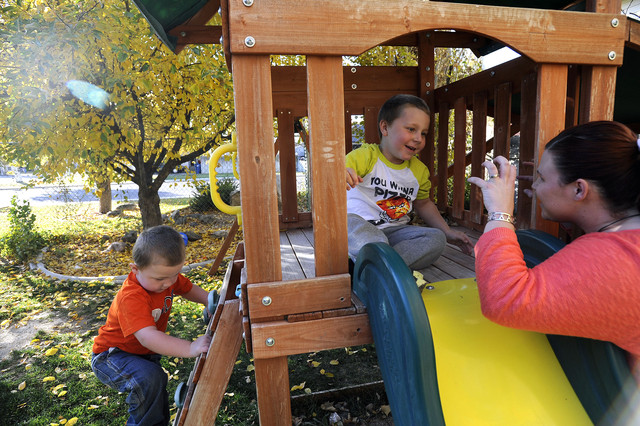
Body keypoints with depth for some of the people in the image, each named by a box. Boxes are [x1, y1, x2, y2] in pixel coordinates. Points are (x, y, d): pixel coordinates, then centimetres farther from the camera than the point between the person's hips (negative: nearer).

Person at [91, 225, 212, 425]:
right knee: (150, 378, -34)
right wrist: (190, 348, -57)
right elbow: (147, 337, -49)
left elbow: (188, 289, 8)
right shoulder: (131, 297, -37)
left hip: (145, 354, 8)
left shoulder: (166, 276, -12)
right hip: (111, 356, -8)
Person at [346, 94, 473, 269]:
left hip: (394, 230, 7)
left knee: (436, 239, -16)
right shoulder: (365, 156, -10)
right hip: (360, 222, -6)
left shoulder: (419, 170, 11)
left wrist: (448, 232, 19)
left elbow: (423, 204, 26)